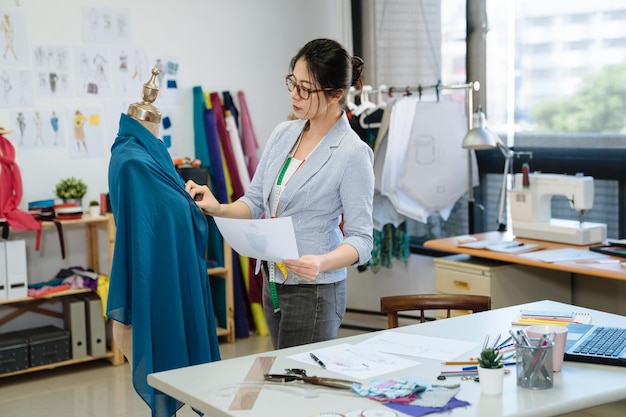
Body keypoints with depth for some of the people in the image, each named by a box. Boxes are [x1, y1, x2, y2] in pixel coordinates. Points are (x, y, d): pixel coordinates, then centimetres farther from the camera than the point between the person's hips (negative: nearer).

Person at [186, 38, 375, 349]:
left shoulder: (352, 154, -16)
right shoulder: (283, 134, 5)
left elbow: (361, 239, -15)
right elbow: (256, 201, 8)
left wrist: (322, 263, -34)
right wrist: (218, 209, -11)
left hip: (314, 291, -7)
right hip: (273, 284, 7)